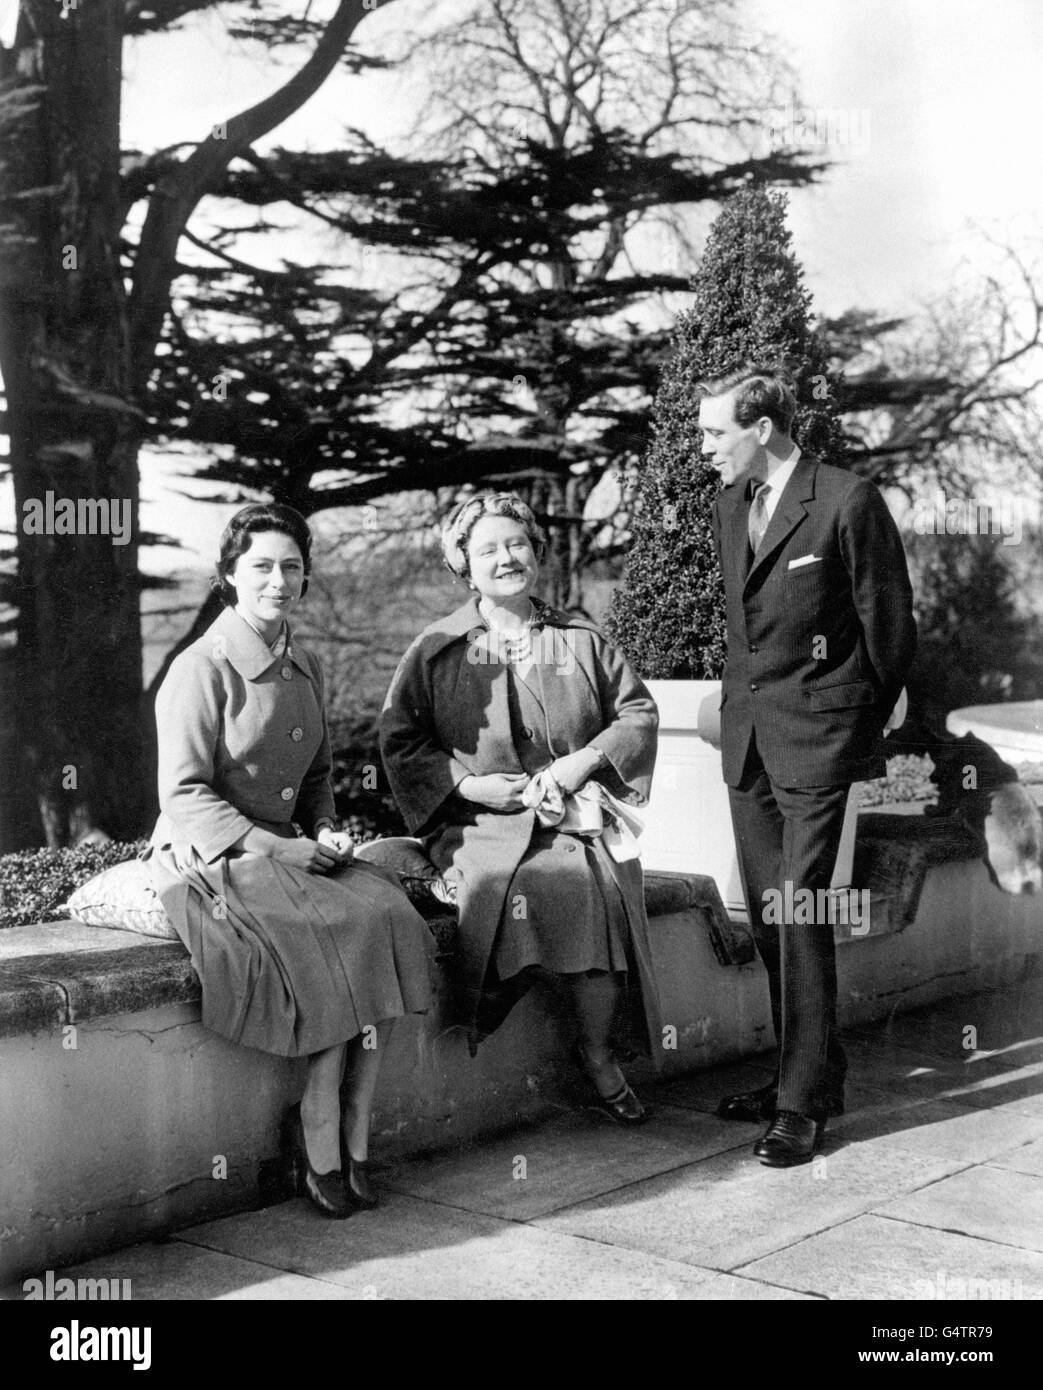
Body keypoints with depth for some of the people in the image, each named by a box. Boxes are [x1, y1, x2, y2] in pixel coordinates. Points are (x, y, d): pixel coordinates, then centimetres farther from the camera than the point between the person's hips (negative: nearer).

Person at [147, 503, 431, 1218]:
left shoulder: (305, 668, 13)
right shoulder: (201, 669, -10)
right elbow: (184, 794, -14)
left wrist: (325, 832, 2)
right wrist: (279, 849, -19)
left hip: (289, 848, 7)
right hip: (207, 857, -7)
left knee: (390, 917, -21)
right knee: (340, 935, -27)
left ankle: (350, 1142, -16)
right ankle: (320, 1137, -11)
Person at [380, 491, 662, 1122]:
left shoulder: (582, 640, 14)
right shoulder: (437, 651, 8)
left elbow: (640, 711, 14)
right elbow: (400, 741, 6)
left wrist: (584, 761, -3)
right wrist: (467, 783, -8)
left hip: (577, 812, 1)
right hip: (484, 822, -1)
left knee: (601, 887, -31)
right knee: (516, 886, -35)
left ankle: (600, 1055, -12)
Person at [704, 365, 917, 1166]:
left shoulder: (848, 502, -12)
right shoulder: (730, 505, 11)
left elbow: (890, 624, -5)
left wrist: (864, 725, 4)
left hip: (815, 737, -7)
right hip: (747, 735, 7)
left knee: (799, 913, -9)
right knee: (765, 915, 10)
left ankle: (807, 1101, -1)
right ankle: (806, 1070, 23)